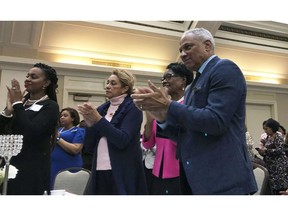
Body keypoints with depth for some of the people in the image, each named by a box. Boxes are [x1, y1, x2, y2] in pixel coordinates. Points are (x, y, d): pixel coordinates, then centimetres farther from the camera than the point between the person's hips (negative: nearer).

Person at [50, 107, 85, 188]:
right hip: (54, 166, 6)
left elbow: (75, 150, -16)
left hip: (69, 168, -5)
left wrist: (58, 138, -13)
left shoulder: (79, 131, -2)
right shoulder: (58, 130, 16)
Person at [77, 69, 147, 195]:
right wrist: (89, 123, -10)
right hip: (99, 172, 5)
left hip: (122, 174, -5)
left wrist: (98, 119, -17)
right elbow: (89, 147, 6)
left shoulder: (132, 108, -5)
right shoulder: (102, 108, 9)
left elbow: (122, 140, -18)